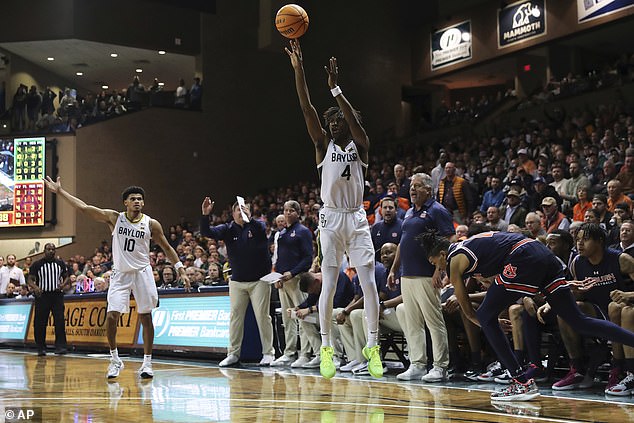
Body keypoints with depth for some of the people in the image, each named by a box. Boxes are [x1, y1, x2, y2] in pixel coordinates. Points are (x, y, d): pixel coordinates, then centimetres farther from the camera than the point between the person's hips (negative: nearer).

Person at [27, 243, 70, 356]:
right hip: (42, 295, -1)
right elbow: (30, 280, 0)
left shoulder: (60, 263, 9)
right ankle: (41, 348, 13)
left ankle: (60, 346, -9)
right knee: (40, 323, 1)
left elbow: (66, 277, 15)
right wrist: (35, 287, -22)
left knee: (60, 321, -11)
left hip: (57, 295, 1)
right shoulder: (37, 264, 2)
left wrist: (63, 284, -7)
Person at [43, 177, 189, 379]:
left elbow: (166, 247, 6)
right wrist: (60, 191, -10)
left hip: (142, 273, 0)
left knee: (146, 318, 2)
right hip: (120, 273, 0)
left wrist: (181, 270, 0)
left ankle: (147, 362, 12)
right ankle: (115, 360, 8)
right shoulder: (114, 218, -3)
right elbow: (84, 207, -6)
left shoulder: (151, 224, -4)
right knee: (111, 316, -9)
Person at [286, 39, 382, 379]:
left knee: (368, 283, -4)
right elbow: (307, 110, -5)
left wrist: (335, 88, -25)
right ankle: (326, 348, 6)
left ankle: (373, 347, 3)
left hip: (357, 218, 0)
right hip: (331, 219, 0)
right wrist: (298, 68, -13)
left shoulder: (360, 145, 5)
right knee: (329, 285, -2)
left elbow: (353, 119, -16)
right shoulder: (324, 144, 6)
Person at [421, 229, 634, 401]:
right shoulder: (467, 246, 31)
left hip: (525, 260, -9)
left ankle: (523, 383, 1)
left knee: (486, 317, 3)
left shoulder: (455, 260, 9)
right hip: (544, 254, 9)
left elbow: (467, 310, 16)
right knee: (578, 321, 7)